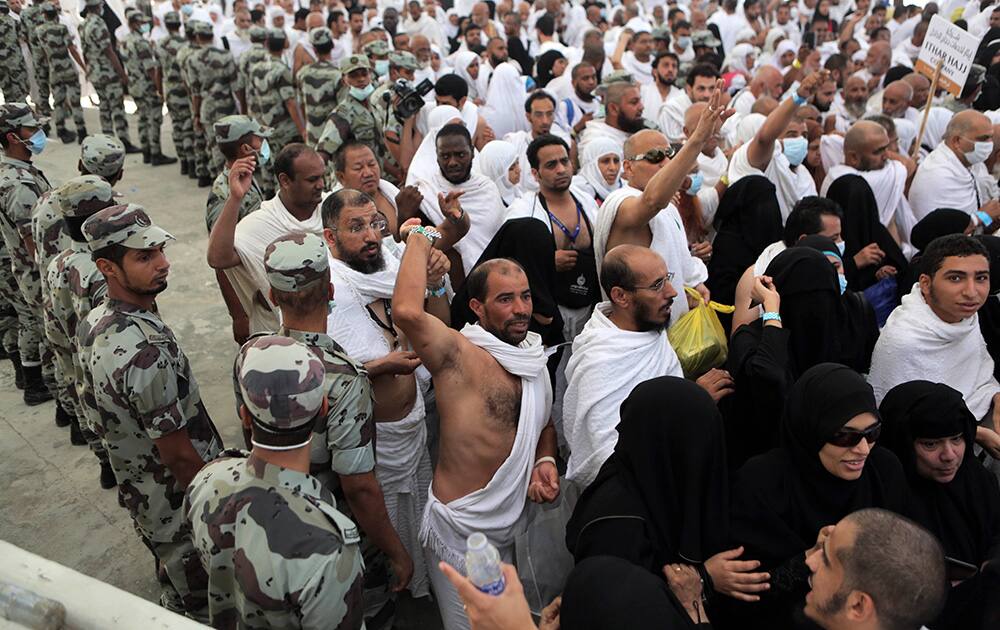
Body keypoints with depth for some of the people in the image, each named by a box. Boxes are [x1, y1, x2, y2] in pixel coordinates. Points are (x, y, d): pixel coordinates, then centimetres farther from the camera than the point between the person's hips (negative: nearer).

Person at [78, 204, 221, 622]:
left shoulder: (94, 322, -4)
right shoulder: (145, 351, -35)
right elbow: (178, 453, -27)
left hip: (136, 490, 9)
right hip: (179, 507, -8)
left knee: (177, 584, 31)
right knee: (201, 605, 15)